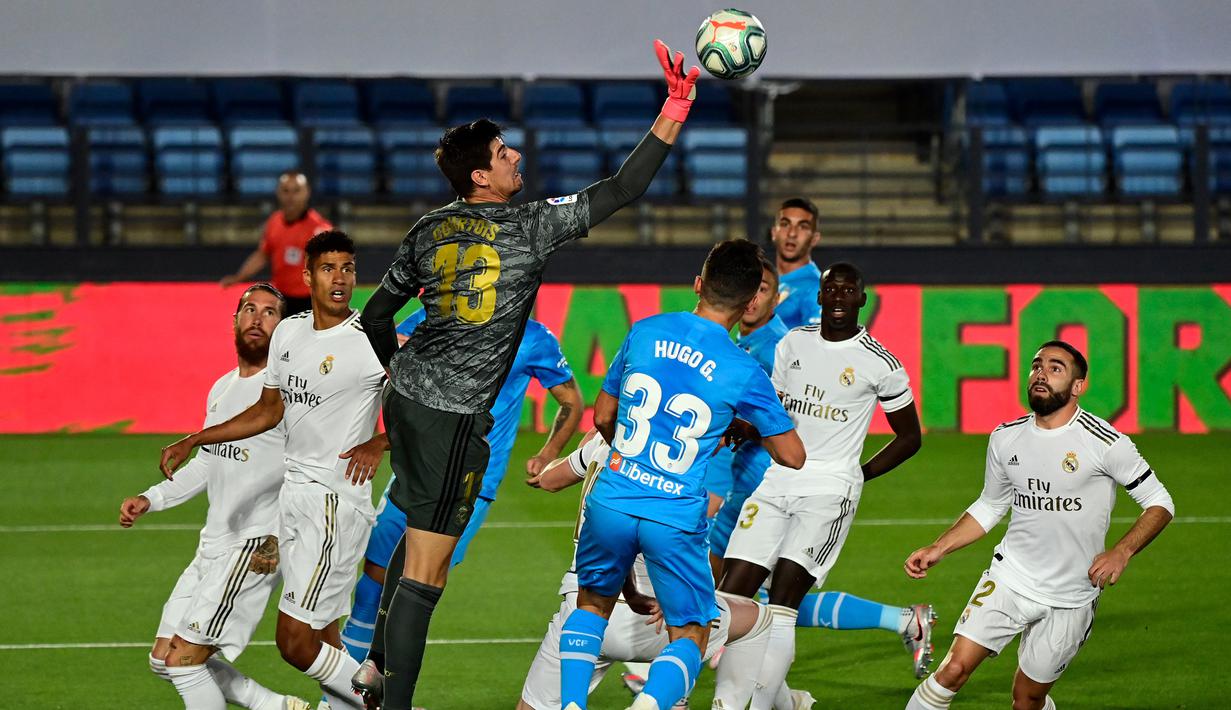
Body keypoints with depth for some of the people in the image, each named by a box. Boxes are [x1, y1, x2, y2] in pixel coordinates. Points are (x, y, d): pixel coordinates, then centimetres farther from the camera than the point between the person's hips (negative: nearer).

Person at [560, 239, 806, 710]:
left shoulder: (645, 332, 2)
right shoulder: (743, 372, -6)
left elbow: (602, 416, 13)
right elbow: (792, 456, 1)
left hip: (612, 501, 3)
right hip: (677, 518, -3)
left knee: (592, 604, 27)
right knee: (690, 636, 11)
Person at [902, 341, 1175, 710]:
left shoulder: (1105, 443, -12)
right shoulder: (1005, 438, 3)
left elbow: (1160, 503, -5)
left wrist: (1121, 553, -20)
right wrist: (937, 550, 8)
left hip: (1071, 597, -3)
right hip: (1009, 578, 3)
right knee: (954, 669, -12)